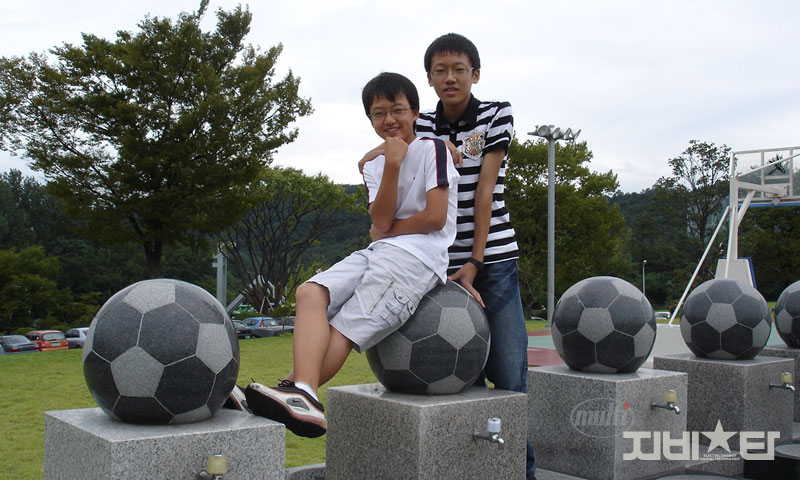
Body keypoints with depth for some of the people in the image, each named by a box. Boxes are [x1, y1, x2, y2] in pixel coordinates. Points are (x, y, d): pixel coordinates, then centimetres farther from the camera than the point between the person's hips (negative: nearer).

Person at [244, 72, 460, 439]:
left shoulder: (432, 150, 4)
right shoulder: (374, 167, 21)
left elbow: (435, 217, -7)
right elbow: (381, 222, 1)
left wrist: (387, 230, 3)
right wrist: (392, 165, -6)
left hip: (418, 255, -6)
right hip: (379, 254, 6)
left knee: (343, 330, -20)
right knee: (311, 292, -20)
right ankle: (302, 398, -36)